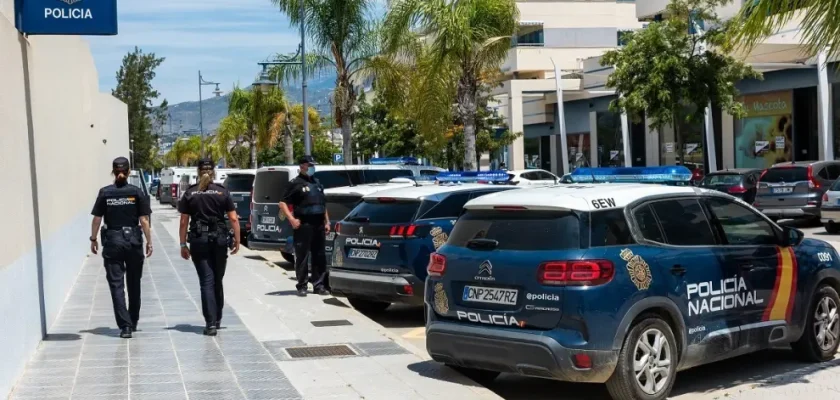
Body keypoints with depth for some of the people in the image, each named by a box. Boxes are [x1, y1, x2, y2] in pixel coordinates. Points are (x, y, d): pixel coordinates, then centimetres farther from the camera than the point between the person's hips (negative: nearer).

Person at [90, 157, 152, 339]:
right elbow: (144, 220, -4)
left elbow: (97, 219, -1)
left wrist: (93, 239, 12)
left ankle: (125, 325, -8)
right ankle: (133, 322, 27)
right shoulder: (137, 192, -3)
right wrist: (149, 242, 3)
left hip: (112, 242, -1)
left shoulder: (105, 193, -2)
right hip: (133, 241, 1)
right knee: (134, 283, 16)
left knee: (116, 284, 1)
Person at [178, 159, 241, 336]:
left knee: (207, 282, -1)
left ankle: (211, 323, -9)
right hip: (219, 239, 1)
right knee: (217, 281, 15)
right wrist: (237, 240, 5)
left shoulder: (190, 194, 1)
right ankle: (217, 320, 26)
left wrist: (183, 244, 6)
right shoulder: (222, 192, 1)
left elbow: (184, 222, 0)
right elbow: (233, 219, -3)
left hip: (198, 240, -1)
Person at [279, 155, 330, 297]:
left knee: (319, 256, 7)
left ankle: (319, 285, 12)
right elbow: (283, 203, -6)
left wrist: (327, 222, 17)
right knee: (302, 257, -4)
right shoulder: (295, 183, -2)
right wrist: (291, 219, -17)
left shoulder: (317, 183, 19)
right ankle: (302, 286, 1)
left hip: (319, 224, 6)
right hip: (303, 225, -6)